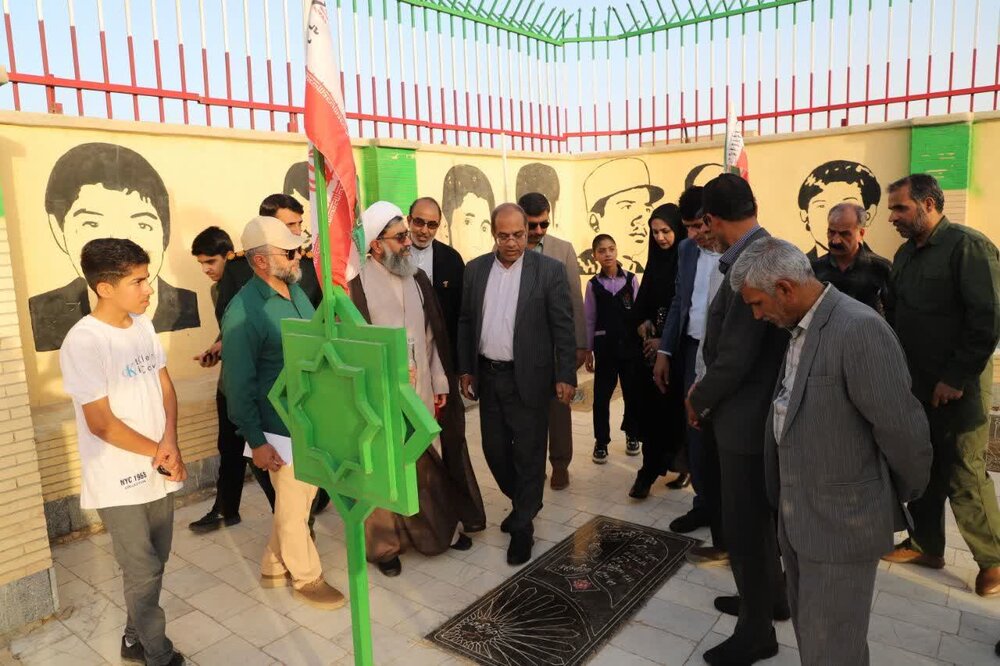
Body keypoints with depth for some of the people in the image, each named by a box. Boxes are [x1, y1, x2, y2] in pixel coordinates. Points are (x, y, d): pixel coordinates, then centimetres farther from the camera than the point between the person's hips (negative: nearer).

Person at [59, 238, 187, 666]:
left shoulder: (142, 325, 1)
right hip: (120, 481, -6)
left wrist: (169, 442, -13)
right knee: (143, 574, 8)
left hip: (157, 472, 6)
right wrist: (158, 451, -11)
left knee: (152, 566, 19)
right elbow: (102, 423, -20)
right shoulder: (83, 342, -20)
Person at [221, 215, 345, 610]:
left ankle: (274, 566, 41)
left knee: (301, 497, 21)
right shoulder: (244, 312, -21)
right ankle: (306, 577, 32)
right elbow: (238, 384, -18)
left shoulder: (295, 290, 3)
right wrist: (256, 441, -15)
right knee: (293, 506, 11)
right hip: (282, 429, -8)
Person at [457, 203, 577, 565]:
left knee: (529, 454, 5)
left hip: (528, 377, -4)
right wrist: (465, 369, 8)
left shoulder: (549, 270, -6)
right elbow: (465, 322, 10)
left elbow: (563, 327, -6)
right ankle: (523, 502, 38)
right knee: (494, 448, 13)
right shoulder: (475, 269, 5)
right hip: (487, 375, 4)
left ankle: (523, 526, 22)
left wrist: (565, 376, -9)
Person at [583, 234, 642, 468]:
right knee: (601, 396, 3)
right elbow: (589, 320, 3)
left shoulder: (631, 279, -1)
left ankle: (632, 434, 32)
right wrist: (588, 351, 3)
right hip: (605, 346, 0)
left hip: (631, 344, 0)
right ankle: (601, 442, 18)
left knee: (632, 392, 10)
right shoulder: (593, 284, 0)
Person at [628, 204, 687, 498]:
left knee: (674, 406, 1)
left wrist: (666, 341, -13)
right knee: (651, 404, 2)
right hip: (653, 343, 5)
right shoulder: (655, 260, 11)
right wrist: (642, 322, -4)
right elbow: (642, 298, 16)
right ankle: (653, 468, 9)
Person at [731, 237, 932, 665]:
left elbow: (902, 428, -19)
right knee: (809, 631, 23)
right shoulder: (800, 327, 7)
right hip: (796, 516, 8)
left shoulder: (860, 329, -23)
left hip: (841, 520, -8)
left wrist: (907, 494, -2)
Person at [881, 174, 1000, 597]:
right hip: (914, 386, 7)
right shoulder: (906, 253, 10)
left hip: (955, 389, -7)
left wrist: (956, 379, -17)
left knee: (965, 476, 4)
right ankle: (926, 544, 29)